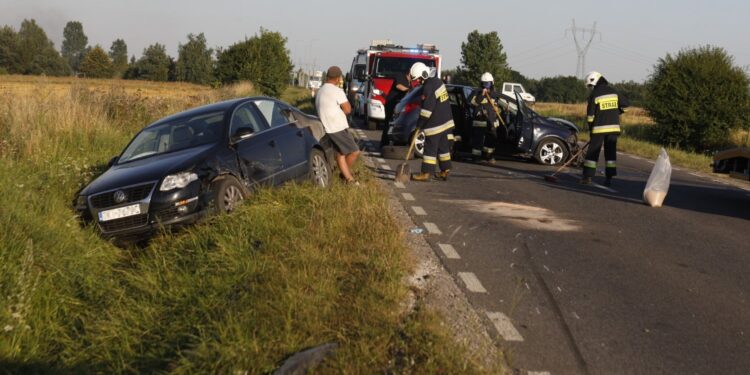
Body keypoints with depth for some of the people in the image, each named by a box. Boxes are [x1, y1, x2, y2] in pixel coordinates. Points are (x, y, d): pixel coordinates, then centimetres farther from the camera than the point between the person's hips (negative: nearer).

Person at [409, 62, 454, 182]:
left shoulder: (428, 88, -22)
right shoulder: (437, 81, 7)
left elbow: (426, 110, -21)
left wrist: (419, 124, -11)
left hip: (435, 124, -9)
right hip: (446, 122, 9)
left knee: (430, 148, -4)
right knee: (443, 147, 15)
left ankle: (426, 173, -1)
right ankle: (445, 171, 20)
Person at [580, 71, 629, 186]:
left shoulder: (594, 95, -6)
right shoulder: (613, 92, 7)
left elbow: (590, 115, -5)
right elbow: (625, 104, 14)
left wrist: (591, 128, 7)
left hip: (599, 128, -4)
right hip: (613, 127, 4)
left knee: (593, 152, 3)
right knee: (611, 152, 7)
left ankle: (587, 177, 2)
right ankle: (609, 178, 3)